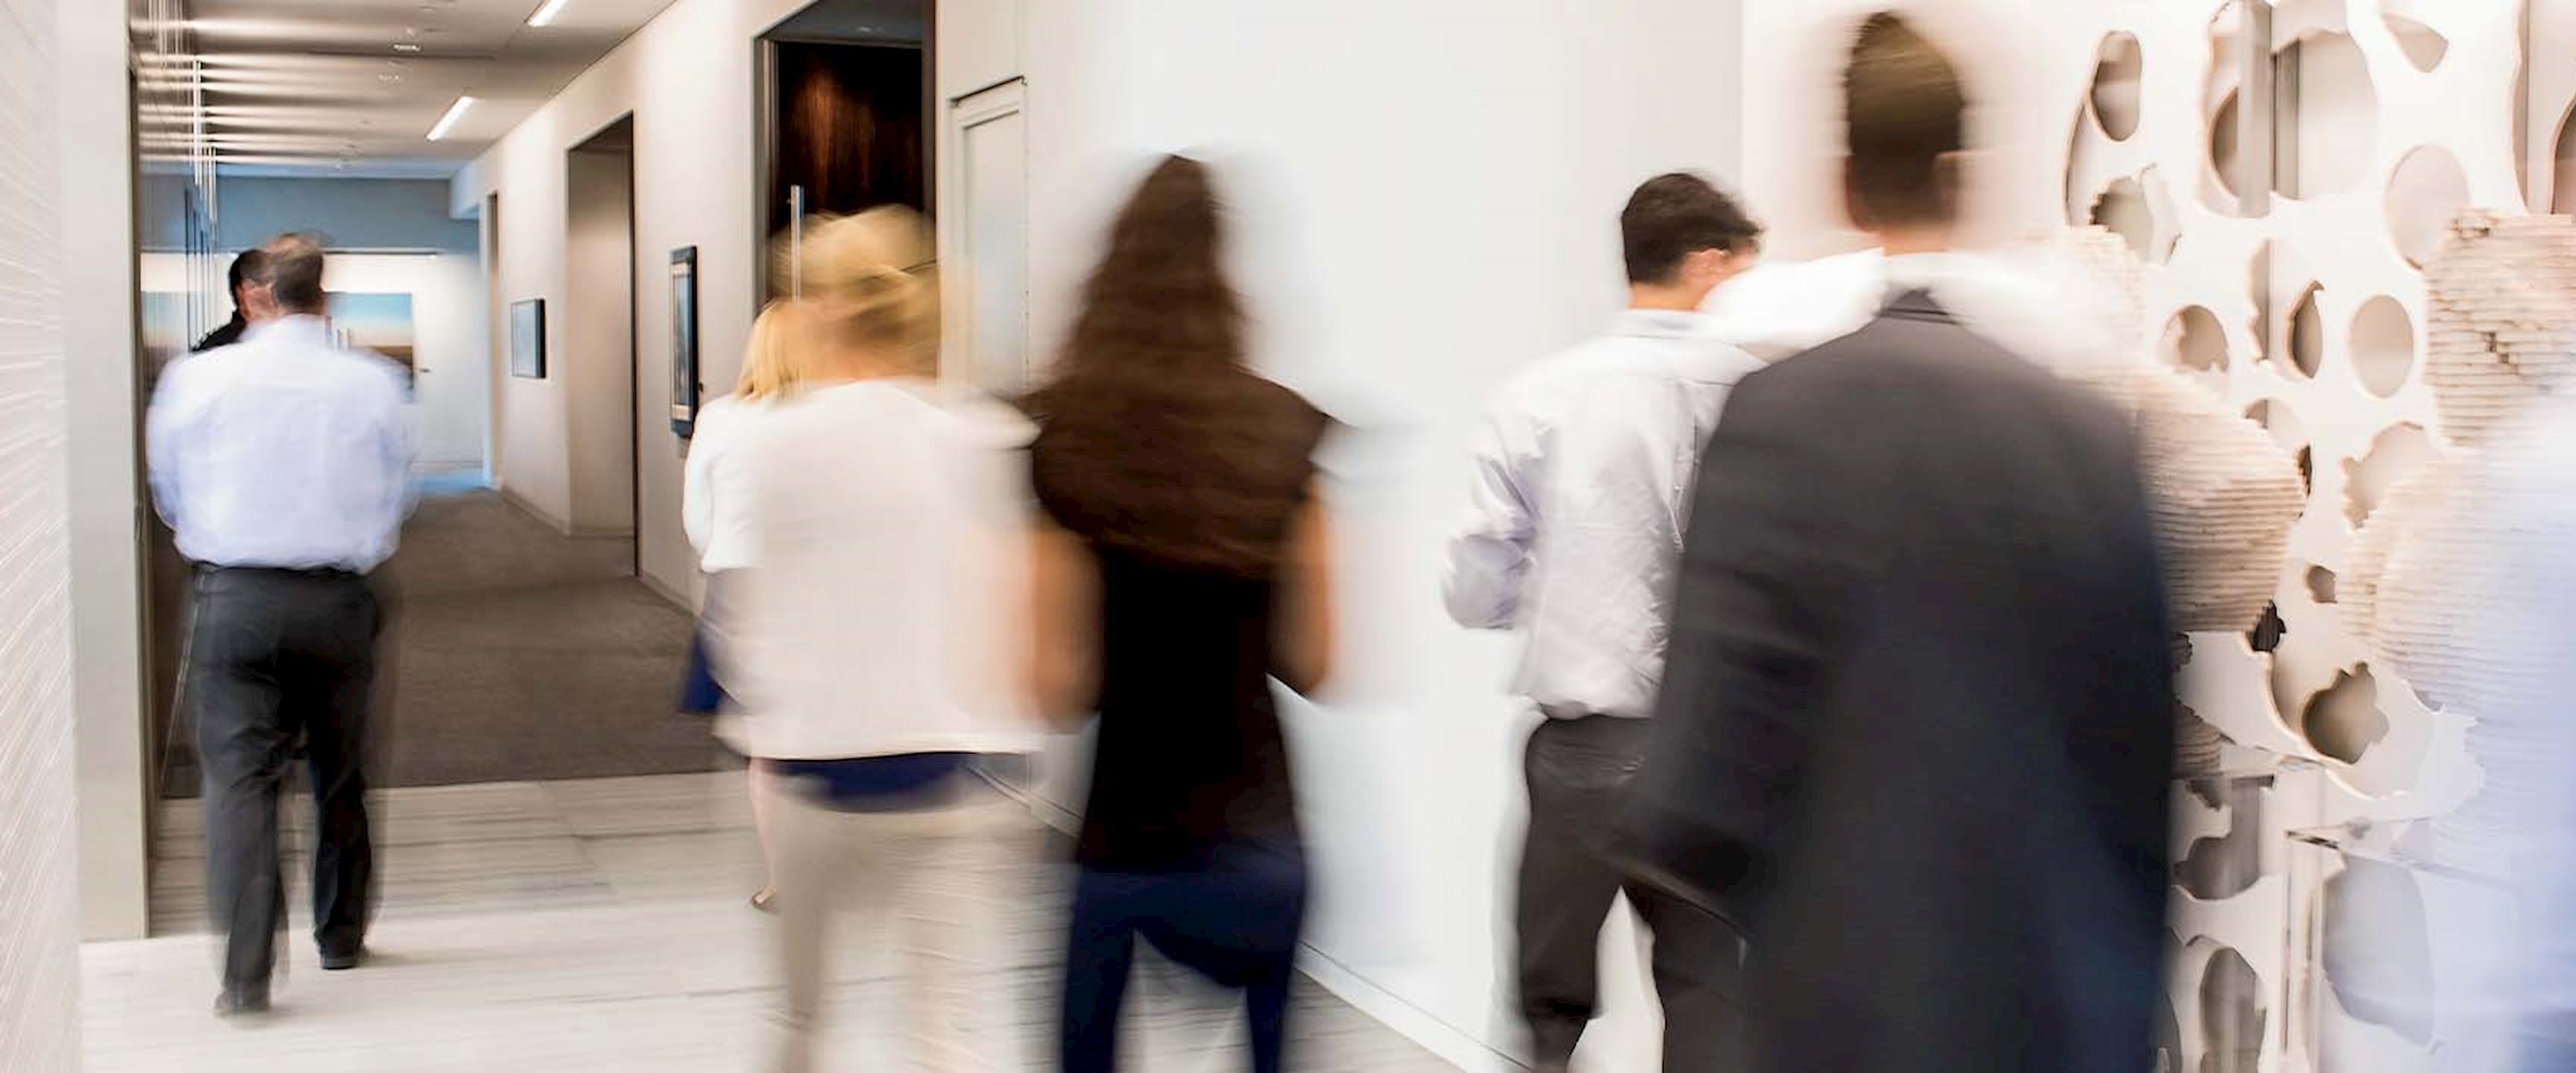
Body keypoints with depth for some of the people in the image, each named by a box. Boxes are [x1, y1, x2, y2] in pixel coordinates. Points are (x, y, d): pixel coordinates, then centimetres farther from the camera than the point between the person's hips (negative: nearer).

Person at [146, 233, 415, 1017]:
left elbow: (170, 497, 6)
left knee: (239, 779, 0)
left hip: (234, 598, -1)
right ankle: (341, 938, 32)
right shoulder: (375, 383, -5)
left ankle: (246, 972, -8)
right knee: (341, 776, 17)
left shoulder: (197, 378, -6)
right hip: (339, 599, 2)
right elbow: (396, 500, 6)